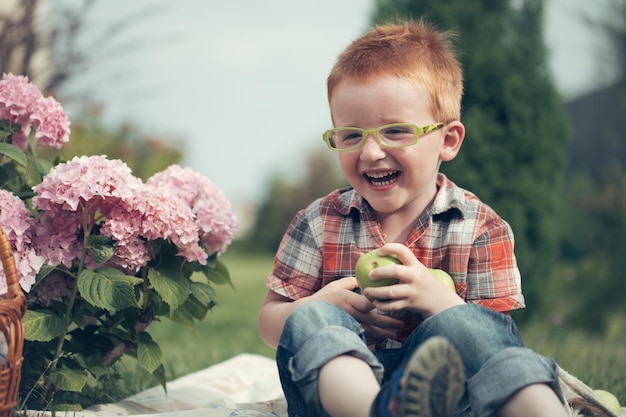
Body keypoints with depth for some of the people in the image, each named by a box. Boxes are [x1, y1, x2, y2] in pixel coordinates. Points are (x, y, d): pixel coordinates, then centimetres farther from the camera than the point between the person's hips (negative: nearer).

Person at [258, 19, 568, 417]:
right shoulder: (318, 224, 9)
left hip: (438, 382, -1)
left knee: (465, 324, -32)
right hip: (341, 383, 2)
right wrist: (323, 305, -13)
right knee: (310, 320, -30)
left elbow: (497, 338, -1)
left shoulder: (480, 226, 4)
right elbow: (269, 321, 10)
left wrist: (440, 301, -22)